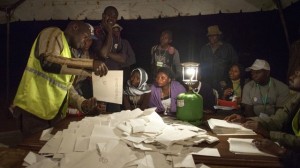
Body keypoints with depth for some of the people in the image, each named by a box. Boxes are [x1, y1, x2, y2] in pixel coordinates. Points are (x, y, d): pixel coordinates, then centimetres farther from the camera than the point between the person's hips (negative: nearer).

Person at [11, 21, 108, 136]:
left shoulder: (67, 53, 21)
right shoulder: (54, 33, -3)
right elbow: (48, 62, -24)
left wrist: (82, 103, -2)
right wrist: (90, 64, -25)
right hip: (34, 111, -8)